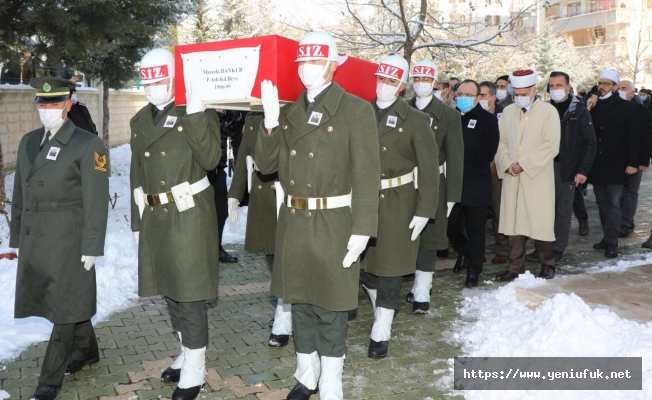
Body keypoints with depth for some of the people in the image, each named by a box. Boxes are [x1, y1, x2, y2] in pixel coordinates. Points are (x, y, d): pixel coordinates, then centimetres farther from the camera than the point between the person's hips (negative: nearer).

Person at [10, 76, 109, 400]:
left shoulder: (88, 145, -9)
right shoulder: (28, 142, 12)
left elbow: (96, 201, -12)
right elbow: (19, 194, 15)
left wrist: (91, 248, -14)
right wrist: (17, 238, 14)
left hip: (68, 240, -7)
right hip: (35, 240, 7)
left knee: (66, 305, 2)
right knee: (52, 299, 17)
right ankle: (86, 349, 37)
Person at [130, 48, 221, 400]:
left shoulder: (198, 113, -7)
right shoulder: (139, 121, 11)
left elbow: (210, 158, -22)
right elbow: (137, 176, 15)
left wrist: (195, 111, -25)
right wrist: (137, 222, 15)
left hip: (189, 216, -7)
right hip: (155, 218, 7)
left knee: (189, 292, -1)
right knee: (170, 290, 17)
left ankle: (194, 371, 13)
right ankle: (187, 355, 35)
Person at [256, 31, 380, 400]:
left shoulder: (357, 110, -7)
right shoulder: (289, 111, 9)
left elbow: (367, 176, -11)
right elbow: (267, 164, 6)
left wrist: (362, 230, -16)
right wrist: (270, 122, -10)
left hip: (333, 226, -5)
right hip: (293, 223, 5)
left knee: (330, 310, 6)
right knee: (300, 304, 16)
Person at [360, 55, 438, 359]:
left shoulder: (416, 120, -5)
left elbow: (429, 169, -7)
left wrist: (424, 210, -12)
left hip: (397, 204, -3)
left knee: (389, 267, 2)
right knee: (363, 264, 12)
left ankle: (381, 333, 13)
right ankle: (382, 307, 40)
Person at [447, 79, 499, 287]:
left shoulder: (488, 119, -4)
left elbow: (487, 154, -13)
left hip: (476, 183, -3)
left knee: (475, 229, 6)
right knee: (449, 224, 7)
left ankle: (474, 270, 20)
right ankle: (467, 254, 35)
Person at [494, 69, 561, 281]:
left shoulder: (549, 111, -3)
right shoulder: (508, 111, 10)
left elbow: (551, 146, -11)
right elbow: (501, 141, 9)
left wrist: (524, 164, -15)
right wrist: (507, 164, -8)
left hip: (537, 177, -4)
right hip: (512, 178, 4)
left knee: (540, 221, 1)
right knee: (513, 222, 4)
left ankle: (547, 264, 18)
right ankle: (515, 266, 12)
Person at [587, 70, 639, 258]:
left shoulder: (626, 107, -2)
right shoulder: (594, 105, 10)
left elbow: (634, 137, -5)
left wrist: (633, 163, -12)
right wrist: (588, 109, -6)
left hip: (616, 165, -5)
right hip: (597, 164, 5)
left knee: (613, 204, -5)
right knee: (602, 203, 10)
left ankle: (611, 242, -3)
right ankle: (607, 237, 19)